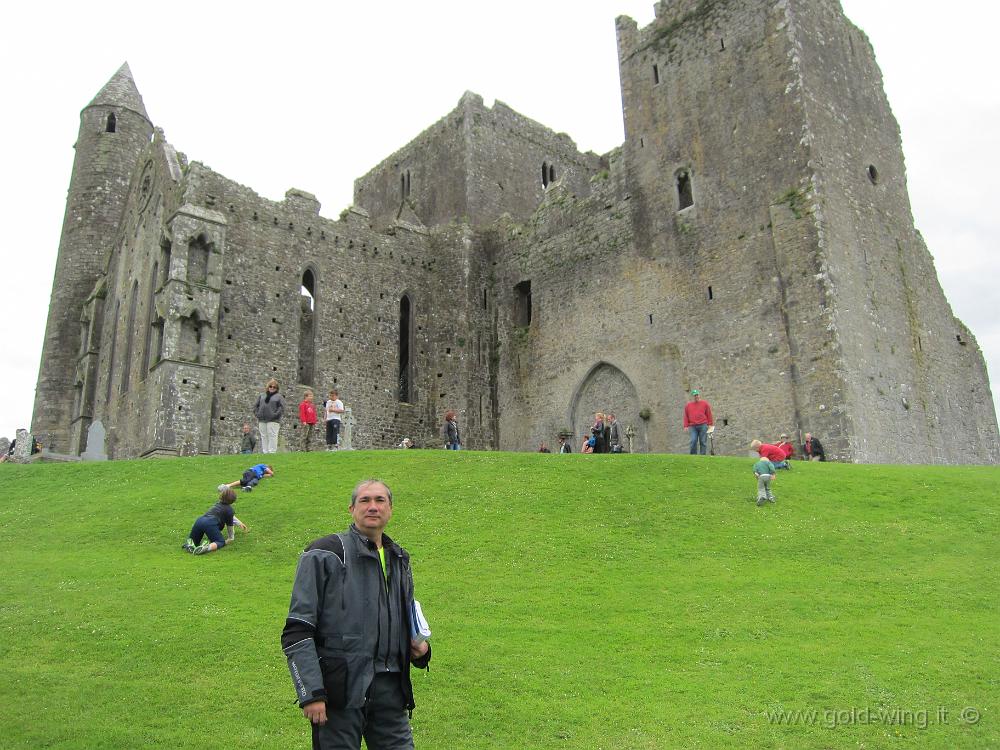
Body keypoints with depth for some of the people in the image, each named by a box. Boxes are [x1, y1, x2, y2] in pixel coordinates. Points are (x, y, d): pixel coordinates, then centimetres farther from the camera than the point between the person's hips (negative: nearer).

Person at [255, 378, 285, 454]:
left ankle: (272, 452, -8)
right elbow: (256, 406, 19)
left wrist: (275, 415, -14)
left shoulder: (278, 396, 7)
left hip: (273, 421, -4)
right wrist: (257, 414, 4)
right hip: (262, 421, 4)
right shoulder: (261, 396, 19)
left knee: (272, 437, -10)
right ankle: (264, 452, 12)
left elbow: (282, 407, -4)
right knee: (263, 437, 6)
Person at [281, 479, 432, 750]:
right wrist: (310, 694, -15)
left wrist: (419, 648, 7)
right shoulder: (324, 555, -7)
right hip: (340, 688, -5)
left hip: (389, 687, 6)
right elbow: (297, 631, -9)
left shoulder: (399, 560, 13)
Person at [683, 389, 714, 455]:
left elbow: (709, 414, 7)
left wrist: (710, 424, 2)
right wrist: (686, 426, 5)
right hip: (692, 427, 1)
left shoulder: (705, 403, 7)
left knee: (703, 442, -1)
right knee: (693, 441, -10)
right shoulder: (688, 405, 12)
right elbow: (686, 417, 11)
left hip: (703, 426, -1)